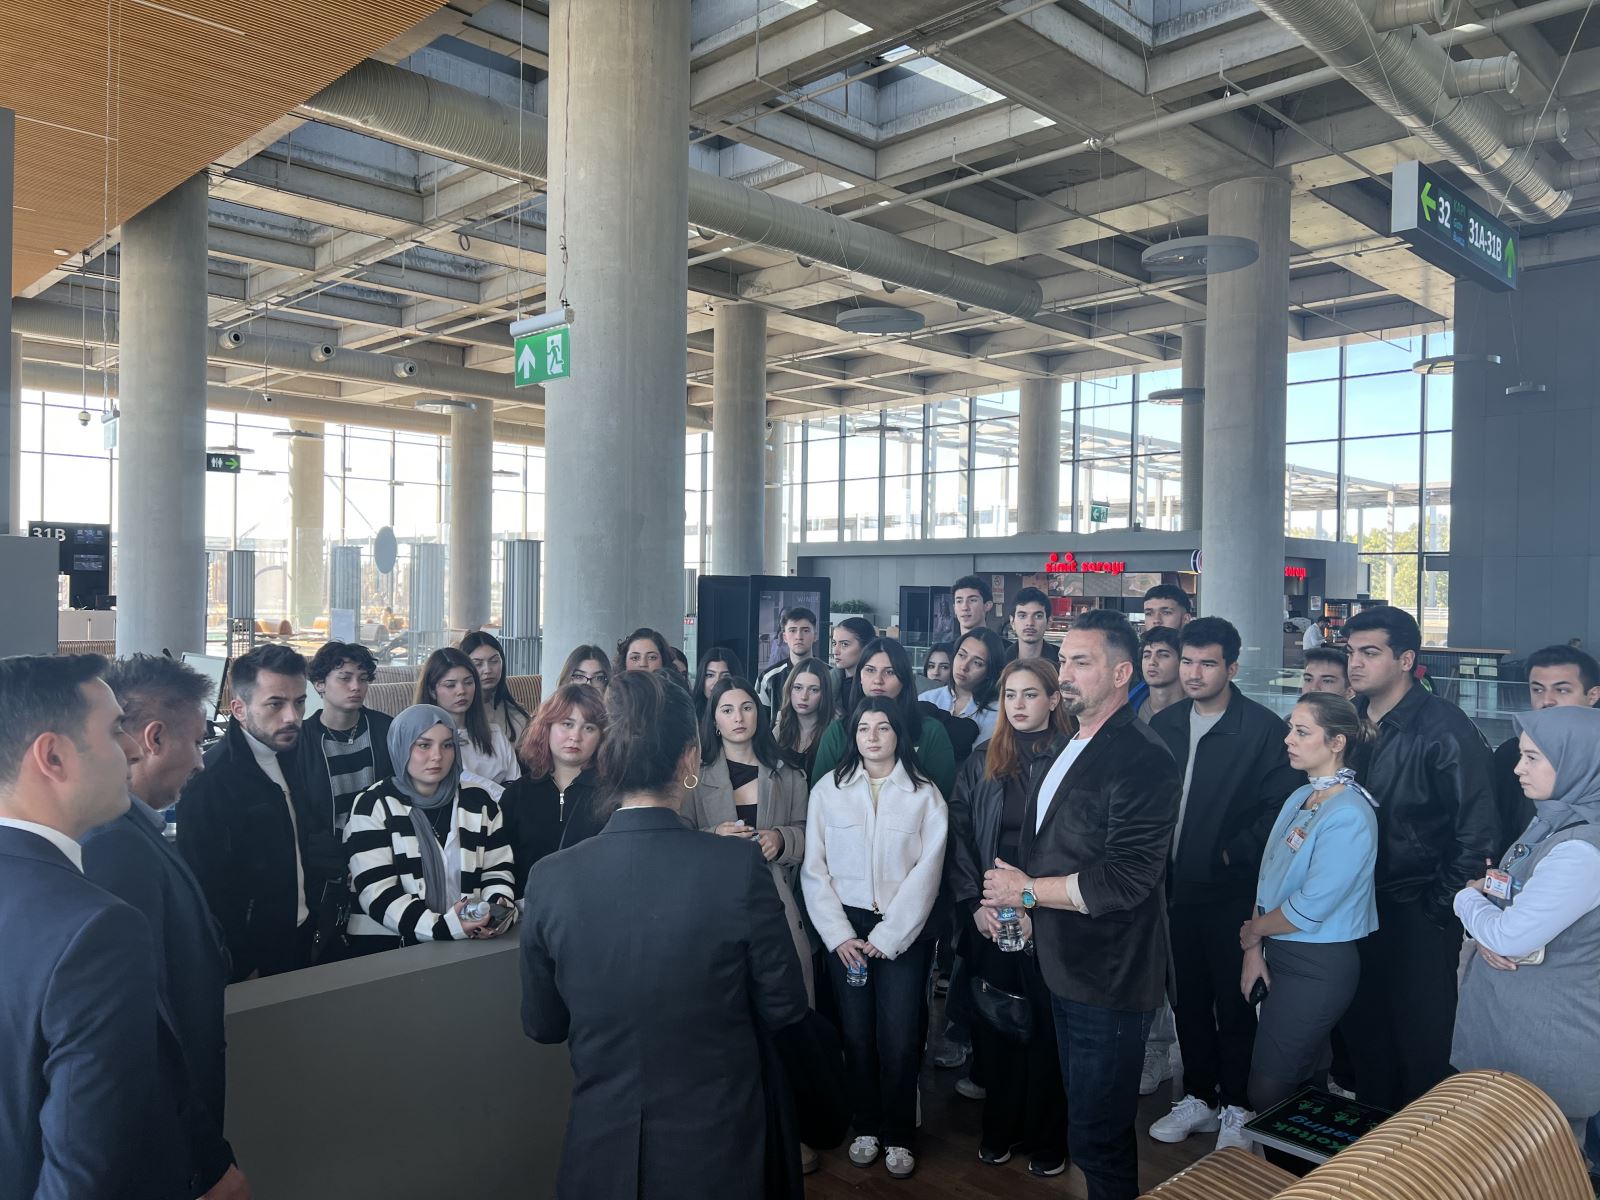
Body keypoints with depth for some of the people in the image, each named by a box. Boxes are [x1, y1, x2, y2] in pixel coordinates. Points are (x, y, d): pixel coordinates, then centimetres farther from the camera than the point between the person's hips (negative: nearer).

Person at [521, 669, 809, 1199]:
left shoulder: (549, 879, -14)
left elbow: (543, 1026, -1)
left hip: (602, 1153, 2)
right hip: (718, 1152, -2)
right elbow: (783, 1009, -10)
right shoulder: (739, 866, -22)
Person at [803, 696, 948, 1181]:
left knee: (899, 1039, -2)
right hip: (844, 927, 1)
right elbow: (814, 868, 1)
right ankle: (865, 1127, 25)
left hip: (904, 929, -1)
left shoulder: (924, 793, 0)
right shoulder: (827, 789, 2)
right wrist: (839, 935, -6)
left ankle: (898, 1136, 18)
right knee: (856, 1033, 5)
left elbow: (927, 870, -5)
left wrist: (887, 936, -10)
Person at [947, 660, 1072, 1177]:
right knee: (994, 1023, 12)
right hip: (989, 918, 3)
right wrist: (975, 902, -6)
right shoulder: (982, 761, 6)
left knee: (1047, 1026, 7)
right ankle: (999, 1129, 30)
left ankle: (1047, 1139, 25)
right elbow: (958, 834, 4)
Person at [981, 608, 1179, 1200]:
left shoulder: (1143, 760, -19)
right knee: (1089, 1122, 22)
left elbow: (1125, 880, -25)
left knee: (1097, 1140, 4)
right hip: (1066, 969, 9)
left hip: (1109, 980, -9)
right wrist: (1003, 895, 1)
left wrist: (1028, 890, -16)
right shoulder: (1071, 748, 11)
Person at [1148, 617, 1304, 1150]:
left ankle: (1237, 1108, 26)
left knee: (1234, 1004, 7)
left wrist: (1230, 854, -13)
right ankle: (1199, 1098, 32)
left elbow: (1282, 806, -13)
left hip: (1232, 891, -5)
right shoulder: (1164, 724, 5)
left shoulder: (1263, 728, -11)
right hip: (1176, 887, 5)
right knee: (1187, 998, 15)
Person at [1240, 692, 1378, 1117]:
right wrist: (1255, 949, 0)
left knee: (1269, 1094, 0)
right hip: (1281, 955, 8)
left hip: (1319, 967, -8)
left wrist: (1254, 930, -6)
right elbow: (1268, 878, 7)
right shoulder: (1299, 798, 6)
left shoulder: (1350, 815, -21)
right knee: (1304, 1078, 21)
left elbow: (1310, 908, -22)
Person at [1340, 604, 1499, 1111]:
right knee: (1363, 1032, 16)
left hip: (1418, 915, -6)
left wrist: (1441, 907, -11)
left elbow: (1479, 830, -14)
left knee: (1421, 1047, 4)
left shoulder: (1443, 728, -14)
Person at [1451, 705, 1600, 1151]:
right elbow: (1504, 895, 13)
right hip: (1503, 1016, 9)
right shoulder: (1549, 822, 6)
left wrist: (1468, 898, -6)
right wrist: (1486, 933, -8)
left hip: (1545, 1035, -9)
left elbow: (1511, 937, -25)